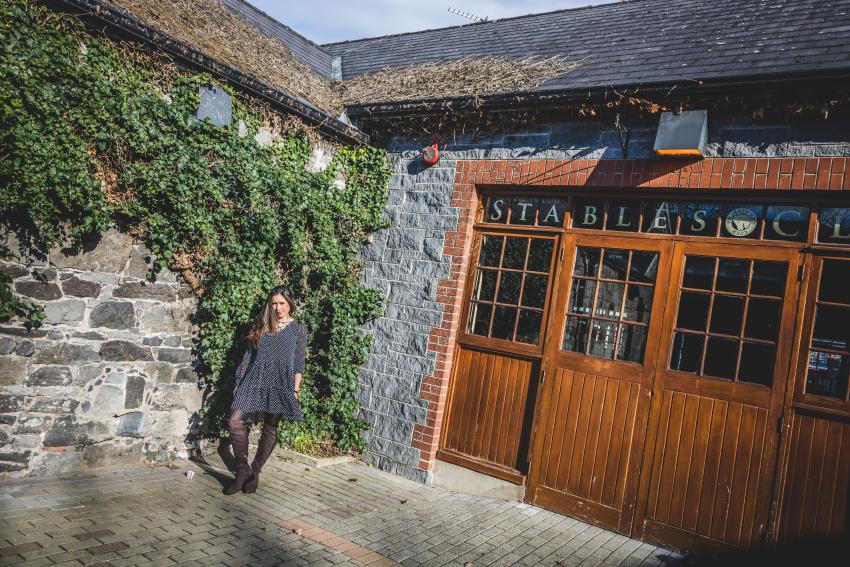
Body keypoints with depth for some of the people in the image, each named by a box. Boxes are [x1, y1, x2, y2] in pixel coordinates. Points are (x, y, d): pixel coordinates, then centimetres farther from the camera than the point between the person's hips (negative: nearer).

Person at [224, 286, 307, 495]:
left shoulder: (299, 329, 6)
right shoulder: (261, 325, 14)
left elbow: (299, 362, 3)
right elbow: (249, 354, 14)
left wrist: (295, 389, -5)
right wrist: (239, 381, 9)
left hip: (279, 383, -3)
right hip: (254, 380, 3)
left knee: (270, 429, 3)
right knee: (235, 421, -11)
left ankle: (254, 473, 18)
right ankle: (243, 469, 2)